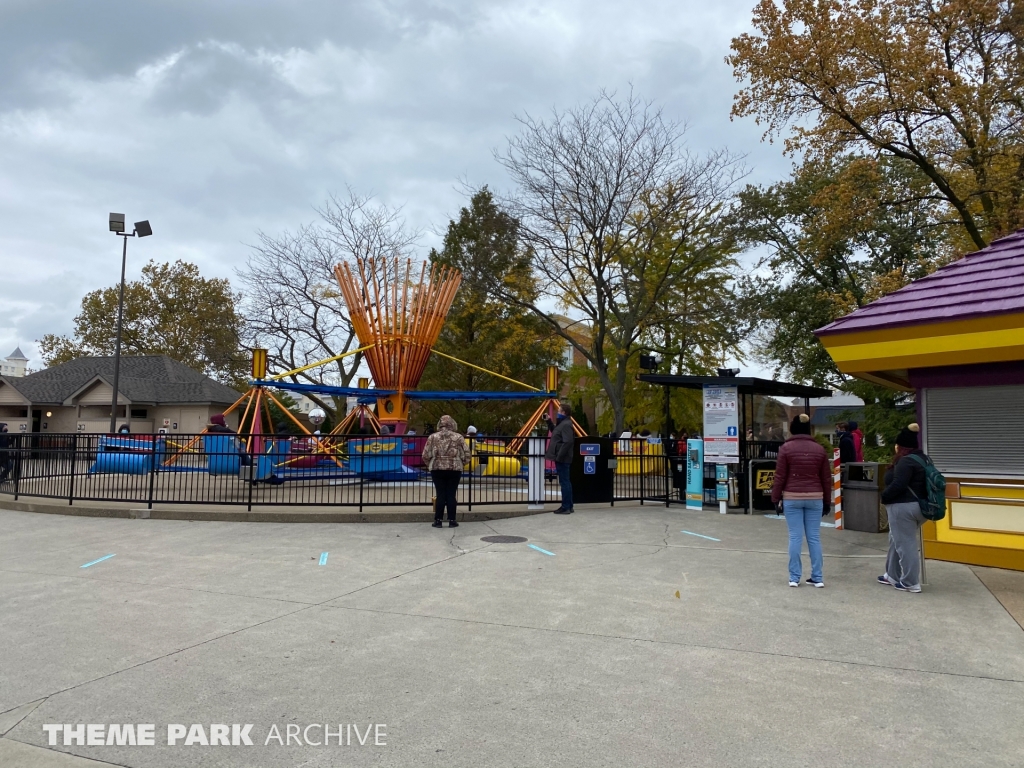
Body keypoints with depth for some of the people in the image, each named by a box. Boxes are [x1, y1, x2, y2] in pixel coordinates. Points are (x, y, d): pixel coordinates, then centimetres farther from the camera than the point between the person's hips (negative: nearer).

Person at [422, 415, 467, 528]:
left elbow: (426, 455, 1)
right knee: (451, 495, 5)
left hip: (437, 469, 1)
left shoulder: (433, 437, 2)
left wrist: (430, 465, 17)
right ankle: (451, 520, 8)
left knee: (440, 494, 5)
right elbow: (464, 456, 1)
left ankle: (438, 520, 7)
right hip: (454, 469, 0)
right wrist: (460, 465, 19)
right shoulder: (458, 437, 1)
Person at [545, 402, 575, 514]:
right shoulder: (563, 423, 16)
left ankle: (565, 507, -3)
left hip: (562, 459, -11)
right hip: (562, 458, 11)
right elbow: (556, 433, 30)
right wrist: (549, 422, 25)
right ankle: (569, 506, 22)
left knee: (564, 482, -6)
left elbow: (568, 442, -25)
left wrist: (559, 457, -25)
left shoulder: (566, 425, -16)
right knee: (566, 482, 14)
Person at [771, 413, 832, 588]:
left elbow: (780, 476, -5)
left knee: (795, 537, 0)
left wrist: (776, 498, 2)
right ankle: (817, 577, 10)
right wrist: (827, 501, 16)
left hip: (792, 498, -2)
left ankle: (794, 577, 3)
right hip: (815, 498, 3)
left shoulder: (786, 448, -3)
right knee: (814, 537, 7)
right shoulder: (819, 449, 6)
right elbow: (826, 478, 8)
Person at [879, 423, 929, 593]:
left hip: (903, 507, -11)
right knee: (897, 541, 20)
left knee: (905, 544, -2)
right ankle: (893, 575, 29)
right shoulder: (923, 458, 14)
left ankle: (911, 583, 4)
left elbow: (898, 485, -25)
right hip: (918, 506, 11)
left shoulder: (906, 461, -19)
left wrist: (884, 497, -9)